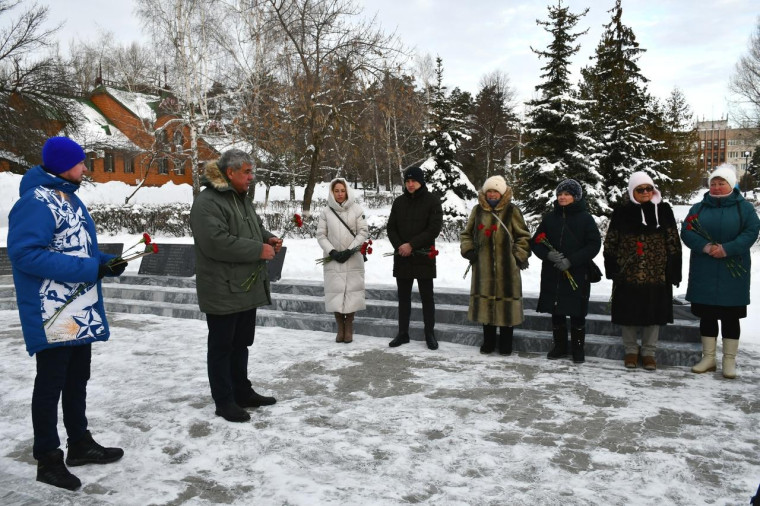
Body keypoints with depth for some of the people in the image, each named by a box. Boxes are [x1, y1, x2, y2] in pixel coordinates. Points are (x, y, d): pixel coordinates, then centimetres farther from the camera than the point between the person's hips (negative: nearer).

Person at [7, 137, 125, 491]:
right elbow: (25, 253, -25)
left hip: (81, 312, 9)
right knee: (51, 384, 2)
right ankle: (48, 459, 16)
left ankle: (80, 443, 32)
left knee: (77, 379, 18)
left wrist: (106, 262, 0)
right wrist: (90, 269, -25)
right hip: (53, 317, -9)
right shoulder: (37, 202, -16)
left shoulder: (69, 197, 14)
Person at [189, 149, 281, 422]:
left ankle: (243, 392, 31)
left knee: (241, 343, 18)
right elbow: (216, 242, -28)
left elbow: (254, 227, 28)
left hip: (247, 288, 9)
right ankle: (224, 401, 14)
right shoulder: (207, 202, -17)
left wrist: (268, 238, 5)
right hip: (223, 291, -9)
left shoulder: (241, 199, 15)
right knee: (222, 346, 3)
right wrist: (258, 250, -22)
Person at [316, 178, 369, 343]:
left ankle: (349, 327, 12)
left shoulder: (356, 209, 1)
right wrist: (332, 252, -11)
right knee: (335, 293, -1)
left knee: (352, 292, 0)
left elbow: (363, 232, -1)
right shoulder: (326, 211, 3)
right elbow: (321, 235, 3)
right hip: (333, 259, 1)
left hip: (353, 259, -1)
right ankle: (340, 328, 11)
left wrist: (350, 250, -11)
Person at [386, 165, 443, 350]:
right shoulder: (399, 202, 9)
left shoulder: (432, 201, -3)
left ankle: (430, 334, 14)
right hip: (402, 257, 4)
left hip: (424, 257, -4)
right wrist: (399, 246, -9)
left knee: (427, 297, 4)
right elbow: (391, 228, 9)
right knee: (403, 297, 11)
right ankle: (403, 333, 20)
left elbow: (434, 228, -11)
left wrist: (412, 245, -15)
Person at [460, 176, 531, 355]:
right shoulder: (478, 210, 8)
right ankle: (488, 342, 22)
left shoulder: (512, 211, -1)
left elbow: (523, 236, 4)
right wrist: (468, 250, 4)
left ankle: (506, 344, 16)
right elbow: (467, 233, 18)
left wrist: (519, 256, -3)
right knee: (485, 302, 8)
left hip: (506, 267, -3)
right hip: (483, 267, 3)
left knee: (506, 302, 2)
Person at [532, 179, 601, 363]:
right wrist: (548, 254, -12)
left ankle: (578, 348, 17)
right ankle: (559, 346, 23)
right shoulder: (549, 217, 8)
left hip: (578, 275, -3)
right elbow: (536, 242, 9)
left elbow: (594, 245, -6)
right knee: (556, 312, 10)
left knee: (577, 314, 3)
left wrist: (571, 261, -15)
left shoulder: (585, 218, -1)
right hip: (552, 275, 3)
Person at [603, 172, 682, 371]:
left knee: (653, 314, 7)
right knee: (629, 313, 7)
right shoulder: (622, 213, 2)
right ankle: (631, 350, 24)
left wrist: (673, 271, -1)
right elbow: (610, 243, 5)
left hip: (656, 274, 0)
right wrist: (612, 269, -1)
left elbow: (673, 243, 4)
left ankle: (649, 352, 21)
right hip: (628, 274, 0)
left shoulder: (663, 210, 3)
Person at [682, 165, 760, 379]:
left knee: (730, 317, 3)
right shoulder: (699, 207, 8)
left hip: (732, 274, -2)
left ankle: (729, 361, 12)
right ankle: (708, 358, 18)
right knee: (706, 315, 8)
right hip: (704, 273, 2)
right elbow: (686, 232, -1)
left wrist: (726, 249, -21)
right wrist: (705, 247, -18)